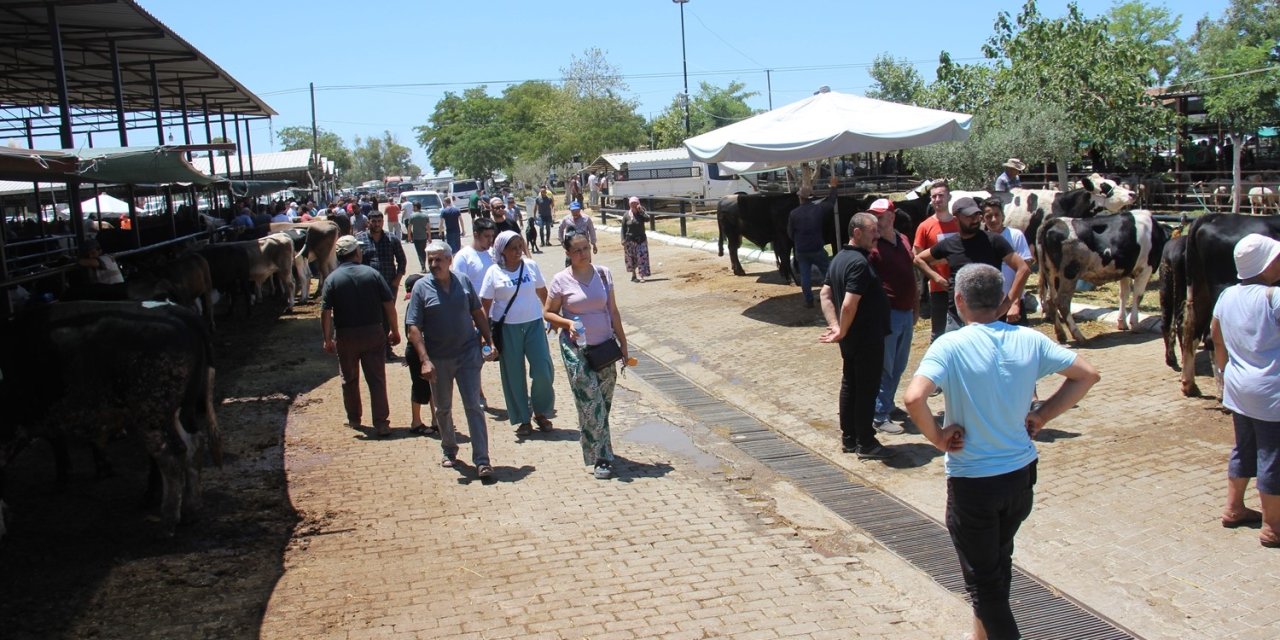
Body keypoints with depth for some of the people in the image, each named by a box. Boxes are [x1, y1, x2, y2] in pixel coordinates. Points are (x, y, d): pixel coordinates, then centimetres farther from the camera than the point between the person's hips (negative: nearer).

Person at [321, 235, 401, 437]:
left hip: (346, 336, 0)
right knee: (377, 379, 3)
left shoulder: (332, 279, -5)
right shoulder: (371, 273, -3)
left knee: (350, 379, 17)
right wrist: (394, 331, 6)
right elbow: (389, 304, -3)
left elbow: (325, 312, -10)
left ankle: (354, 418, 29)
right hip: (373, 332, 0)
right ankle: (381, 423, 0)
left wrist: (328, 339, 0)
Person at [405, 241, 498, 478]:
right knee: (443, 409, 15)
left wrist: (489, 342, 6)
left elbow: (478, 313, 11)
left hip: (468, 353, 0)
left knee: (473, 407, -3)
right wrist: (424, 360, -17)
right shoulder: (421, 287, -7)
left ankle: (482, 460, -2)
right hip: (438, 359, 0)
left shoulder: (463, 281, 1)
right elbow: (414, 328, -9)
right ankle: (449, 451, 36)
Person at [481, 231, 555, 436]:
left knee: (543, 371, -4)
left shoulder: (531, 265, 2)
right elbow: (485, 304, -4)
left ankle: (540, 412, 20)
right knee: (514, 375, 5)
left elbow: (542, 293, 12)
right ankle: (523, 420, 19)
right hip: (507, 328, -2)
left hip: (533, 324, 2)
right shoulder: (494, 272, -5)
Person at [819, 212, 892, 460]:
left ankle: (849, 438, 24)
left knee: (849, 384, 15)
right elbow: (849, 305, -29)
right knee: (867, 389, 0)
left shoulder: (839, 259, 8)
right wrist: (842, 332, -16)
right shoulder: (860, 263, -23)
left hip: (851, 338, 10)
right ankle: (866, 443, 9)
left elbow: (825, 295, 9)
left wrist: (835, 326, 1)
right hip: (867, 338, -10)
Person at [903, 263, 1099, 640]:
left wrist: (937, 436, -16)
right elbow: (1087, 375, 3)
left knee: (983, 578, 11)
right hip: (1021, 475, 6)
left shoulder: (950, 346, -19)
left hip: (972, 482, -6)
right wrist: (1042, 415, 5)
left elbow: (913, 398, -33)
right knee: (999, 562, 27)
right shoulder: (1030, 340, -4)